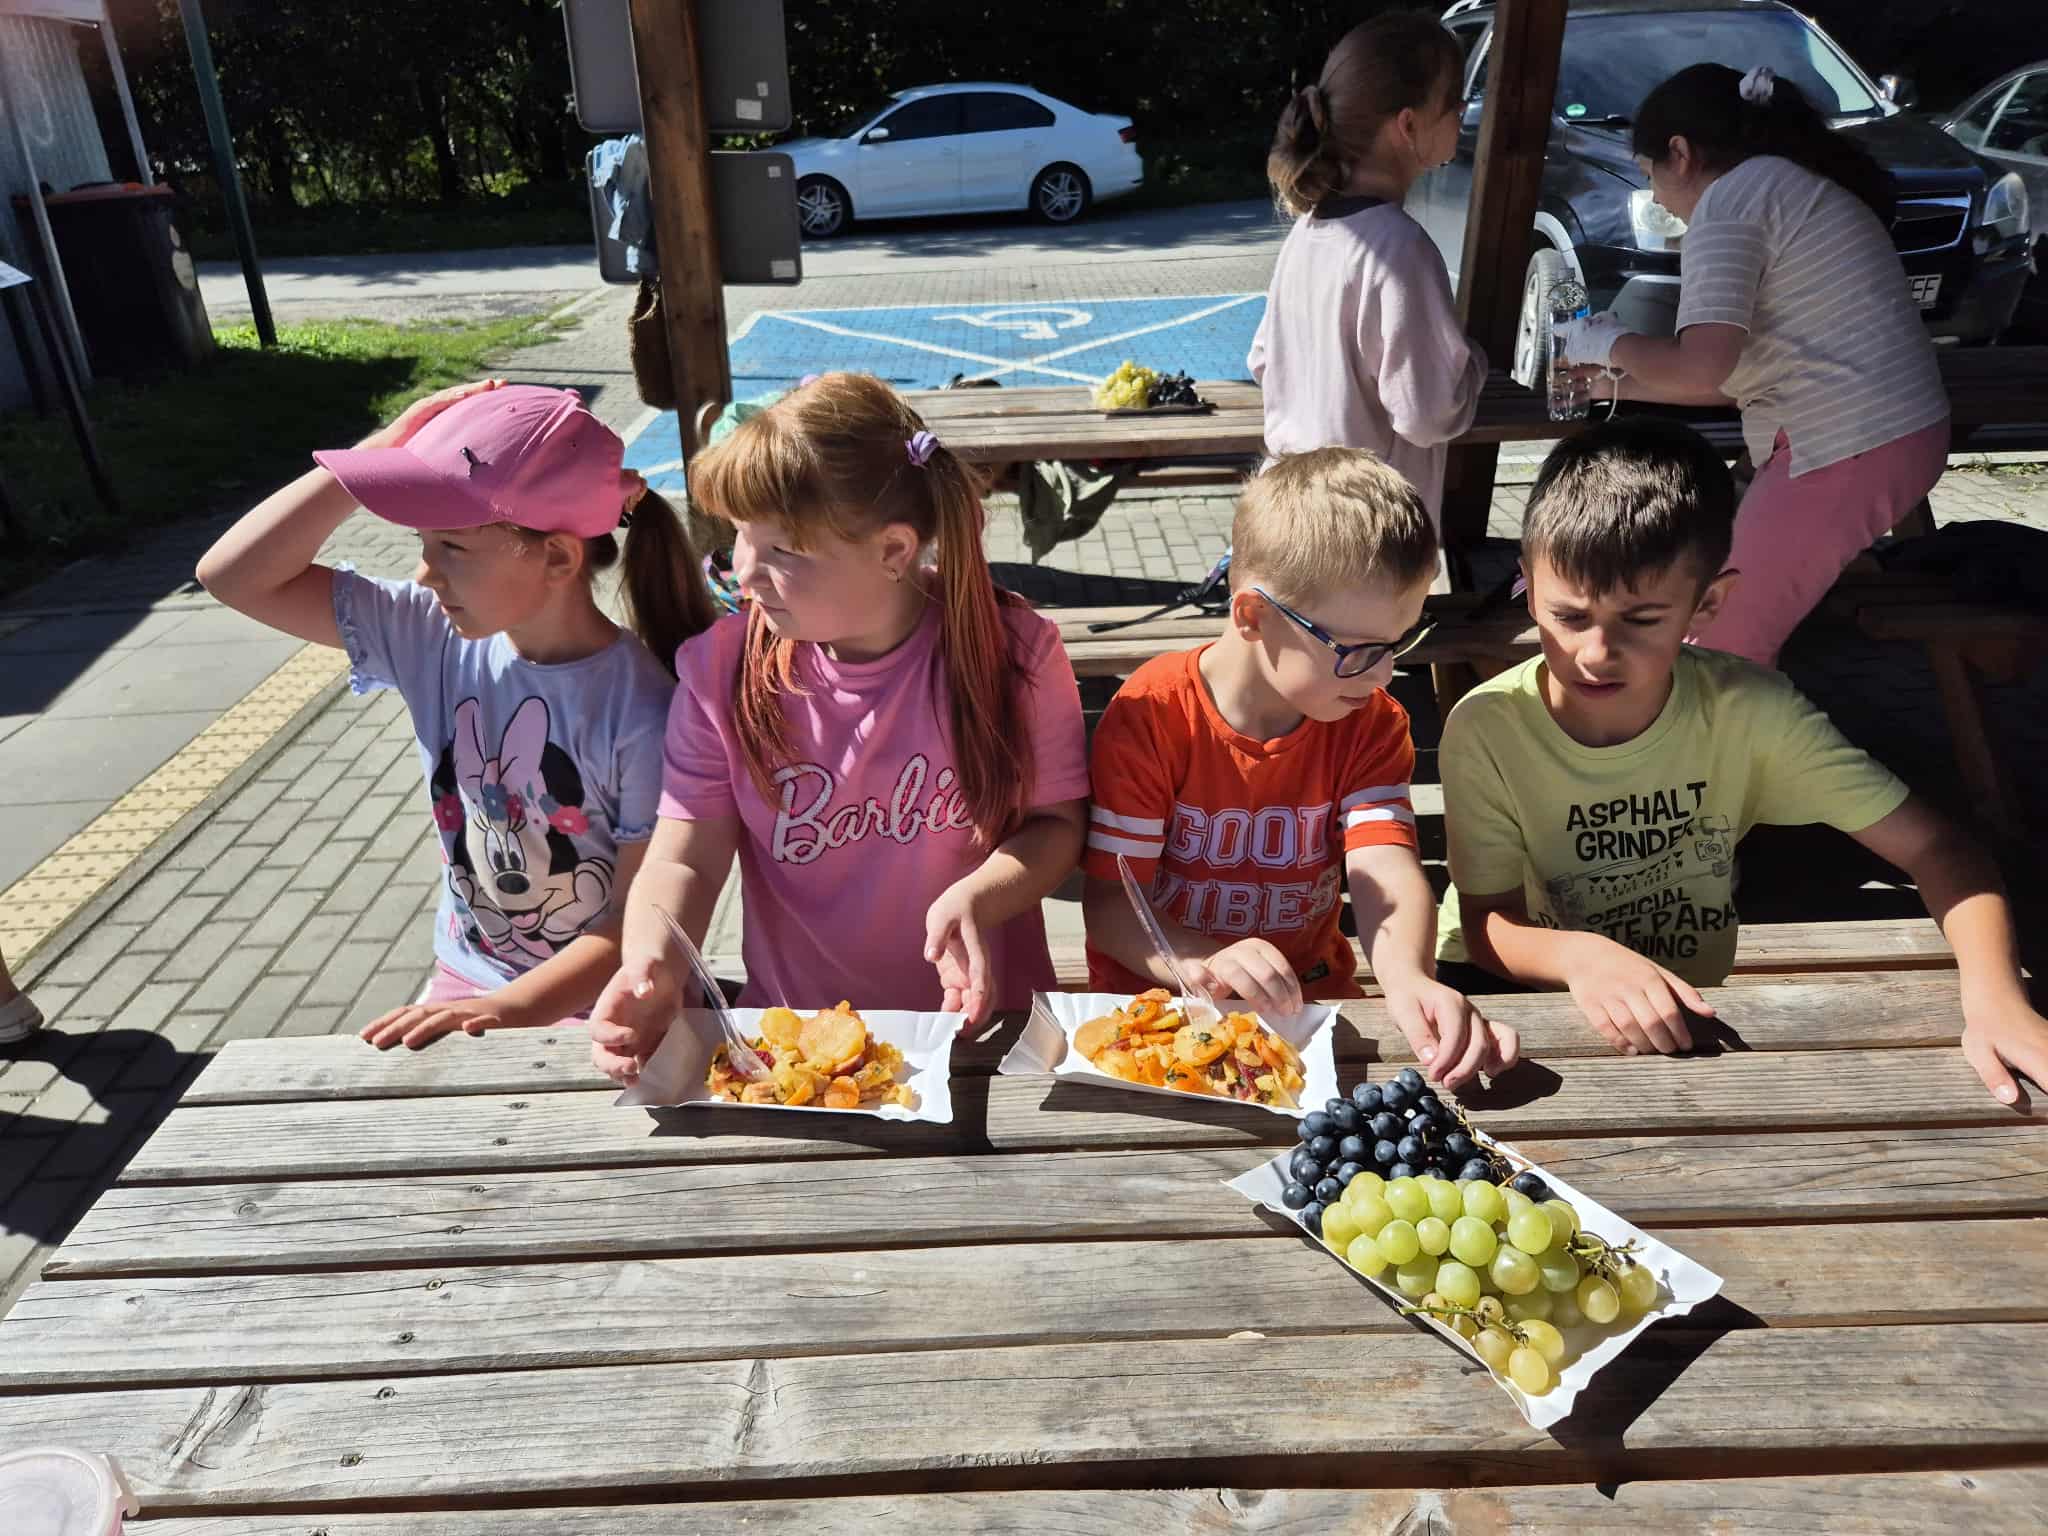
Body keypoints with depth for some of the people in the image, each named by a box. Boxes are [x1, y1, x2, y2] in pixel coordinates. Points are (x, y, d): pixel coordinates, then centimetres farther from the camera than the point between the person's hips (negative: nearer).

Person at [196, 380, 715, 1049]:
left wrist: (505, 1009, -25)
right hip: (465, 985, 5)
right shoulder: (433, 636, -5)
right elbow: (234, 575, -6)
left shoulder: (642, 712, -22)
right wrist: (386, 448, -15)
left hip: (597, 1005, -5)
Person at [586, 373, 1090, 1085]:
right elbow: (684, 859, -4)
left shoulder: (1011, 650, -10)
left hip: (984, 1022, -1)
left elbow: (1055, 820, -1)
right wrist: (650, 965, -24)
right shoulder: (721, 668, -7)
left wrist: (976, 897, -21)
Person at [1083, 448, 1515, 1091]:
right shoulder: (1152, 716, -15)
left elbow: (1386, 869, -17)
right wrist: (1204, 964, -35)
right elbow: (1107, 902, -15)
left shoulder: (1371, 723, -3)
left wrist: (1409, 977, -39)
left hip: (1311, 999, 2)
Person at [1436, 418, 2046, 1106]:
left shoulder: (1749, 710, -14)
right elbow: (1487, 925, -12)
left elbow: (1934, 846, -9)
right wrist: (1578, 954, -34)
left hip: (1682, 1020, 2)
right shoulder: (1487, 728, -19)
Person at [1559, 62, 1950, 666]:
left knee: (1722, 648, -2)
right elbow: (1740, 373, 20)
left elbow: (1701, 368, -21)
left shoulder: (1728, 199, -10)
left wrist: (1609, 343, -3)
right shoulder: (1788, 184, 20)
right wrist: (1621, 385, 24)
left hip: (1850, 449, -10)